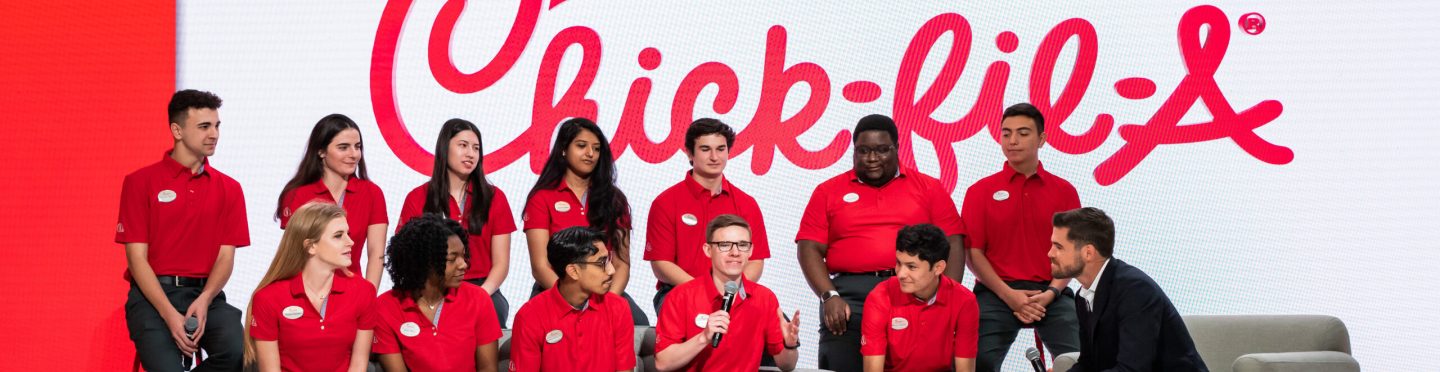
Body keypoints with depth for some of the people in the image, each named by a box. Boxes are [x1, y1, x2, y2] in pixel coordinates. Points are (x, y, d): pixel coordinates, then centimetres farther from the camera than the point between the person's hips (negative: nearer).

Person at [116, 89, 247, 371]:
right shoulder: (140, 183, 3)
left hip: (205, 294, 3)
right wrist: (170, 315, -17)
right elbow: (137, 257, -4)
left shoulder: (229, 189, 12)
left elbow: (225, 257, 6)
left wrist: (204, 300, -15)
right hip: (152, 295, -3)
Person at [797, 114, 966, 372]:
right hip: (849, 293, 0)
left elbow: (953, 245, 9)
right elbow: (809, 249, 8)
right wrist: (829, 297, -8)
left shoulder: (929, 189, 15)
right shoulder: (828, 192, 15)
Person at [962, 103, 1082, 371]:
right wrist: (1008, 295, -10)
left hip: (1050, 294, 1)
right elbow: (973, 252, 3)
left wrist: (1051, 293, -10)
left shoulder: (1064, 191, 12)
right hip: (997, 293, 0)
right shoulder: (981, 191, 9)